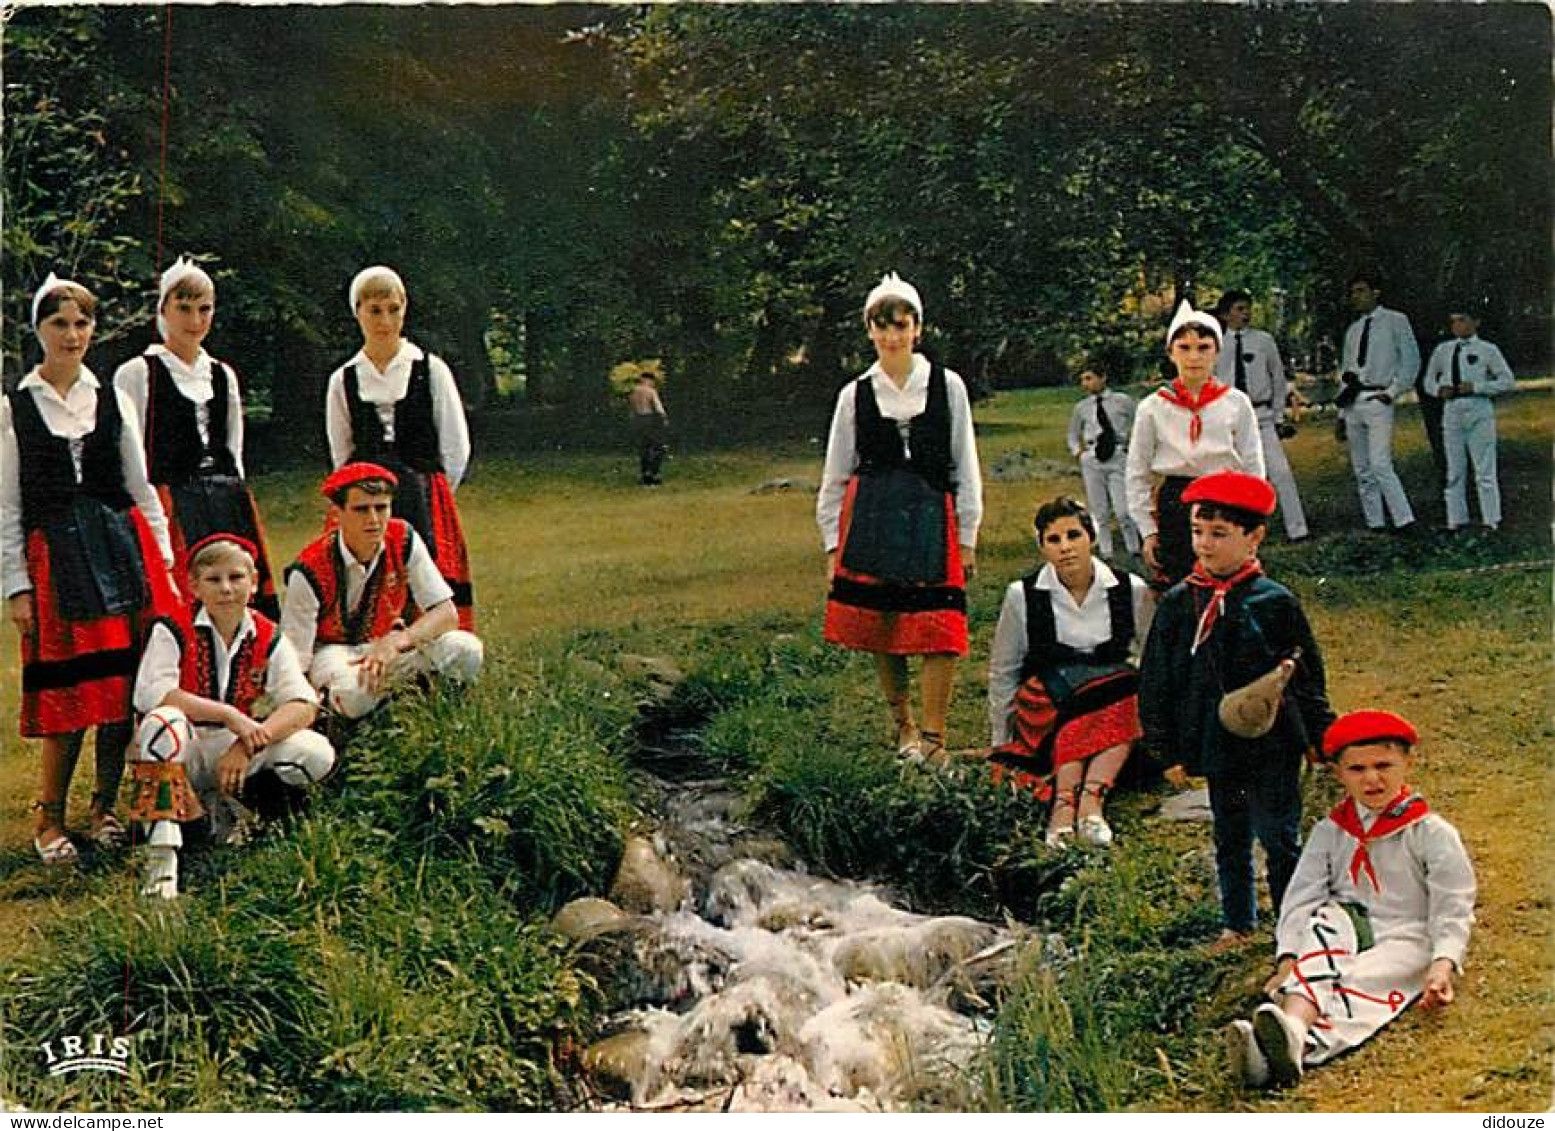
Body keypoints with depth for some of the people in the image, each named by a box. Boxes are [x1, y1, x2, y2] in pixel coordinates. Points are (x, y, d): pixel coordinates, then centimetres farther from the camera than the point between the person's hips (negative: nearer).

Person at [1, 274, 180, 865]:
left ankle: (106, 806, 15)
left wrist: (163, 564, 7)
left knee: (124, 683, 1)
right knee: (70, 692, -6)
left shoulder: (112, 401, 11)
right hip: (54, 554, -3)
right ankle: (48, 817, 8)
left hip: (124, 546, 3)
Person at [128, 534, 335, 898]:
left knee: (318, 754, -20)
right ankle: (161, 854, -38)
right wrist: (228, 714, -28)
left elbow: (303, 705, -12)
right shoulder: (173, 630, -8)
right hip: (182, 753, -3)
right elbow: (151, 694, -25)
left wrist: (247, 743, -28)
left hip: (238, 753, 3)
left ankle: (226, 805, 5)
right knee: (162, 722, -37)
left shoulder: (268, 639, 0)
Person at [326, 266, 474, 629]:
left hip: (426, 503, -1)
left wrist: (426, 496, 4)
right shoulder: (344, 380, 8)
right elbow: (341, 454, 15)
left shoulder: (431, 371, 3)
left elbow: (456, 448, 5)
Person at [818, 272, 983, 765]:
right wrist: (832, 543, 8)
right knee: (880, 628, 4)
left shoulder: (947, 386, 4)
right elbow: (835, 475, 11)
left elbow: (965, 466, 7)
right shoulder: (856, 394, 6)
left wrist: (967, 536, 4)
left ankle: (933, 738, -2)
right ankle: (902, 721, 23)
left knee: (938, 631, -8)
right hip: (871, 518, 1)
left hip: (931, 515, -1)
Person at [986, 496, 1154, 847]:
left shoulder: (1131, 591, 2)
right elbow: (1002, 673, 9)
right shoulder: (1022, 596, -1)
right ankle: (1089, 803, -48)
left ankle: (1065, 803, -44)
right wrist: (1000, 745, 11)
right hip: (1045, 709, -1)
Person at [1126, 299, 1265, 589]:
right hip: (1174, 510, 0)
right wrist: (1147, 531, 3)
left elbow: (1254, 469, 6)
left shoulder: (1236, 403, 2)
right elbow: (1137, 475, 7)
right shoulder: (1152, 408, 2)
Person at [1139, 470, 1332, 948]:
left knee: (1279, 838, 3)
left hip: (1273, 744, -3)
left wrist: (1322, 739, 1)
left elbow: (1308, 676, -1)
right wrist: (1168, 750, 4)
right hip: (1215, 744, 4)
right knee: (1230, 840, 17)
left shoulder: (1275, 602, -9)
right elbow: (1156, 682, 4)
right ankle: (1238, 923, 32)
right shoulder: (1179, 604, -2)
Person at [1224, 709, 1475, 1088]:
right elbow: (1300, 898, 1)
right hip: (1348, 931, 3)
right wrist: (1288, 960, -16)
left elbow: (1452, 911, -5)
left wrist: (1443, 965, -24)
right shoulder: (1329, 832, 11)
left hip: (1406, 941, -2)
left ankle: (1298, 1045, -67)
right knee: (1326, 919, -34)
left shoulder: (1432, 834, 2)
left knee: (1356, 985, -35)